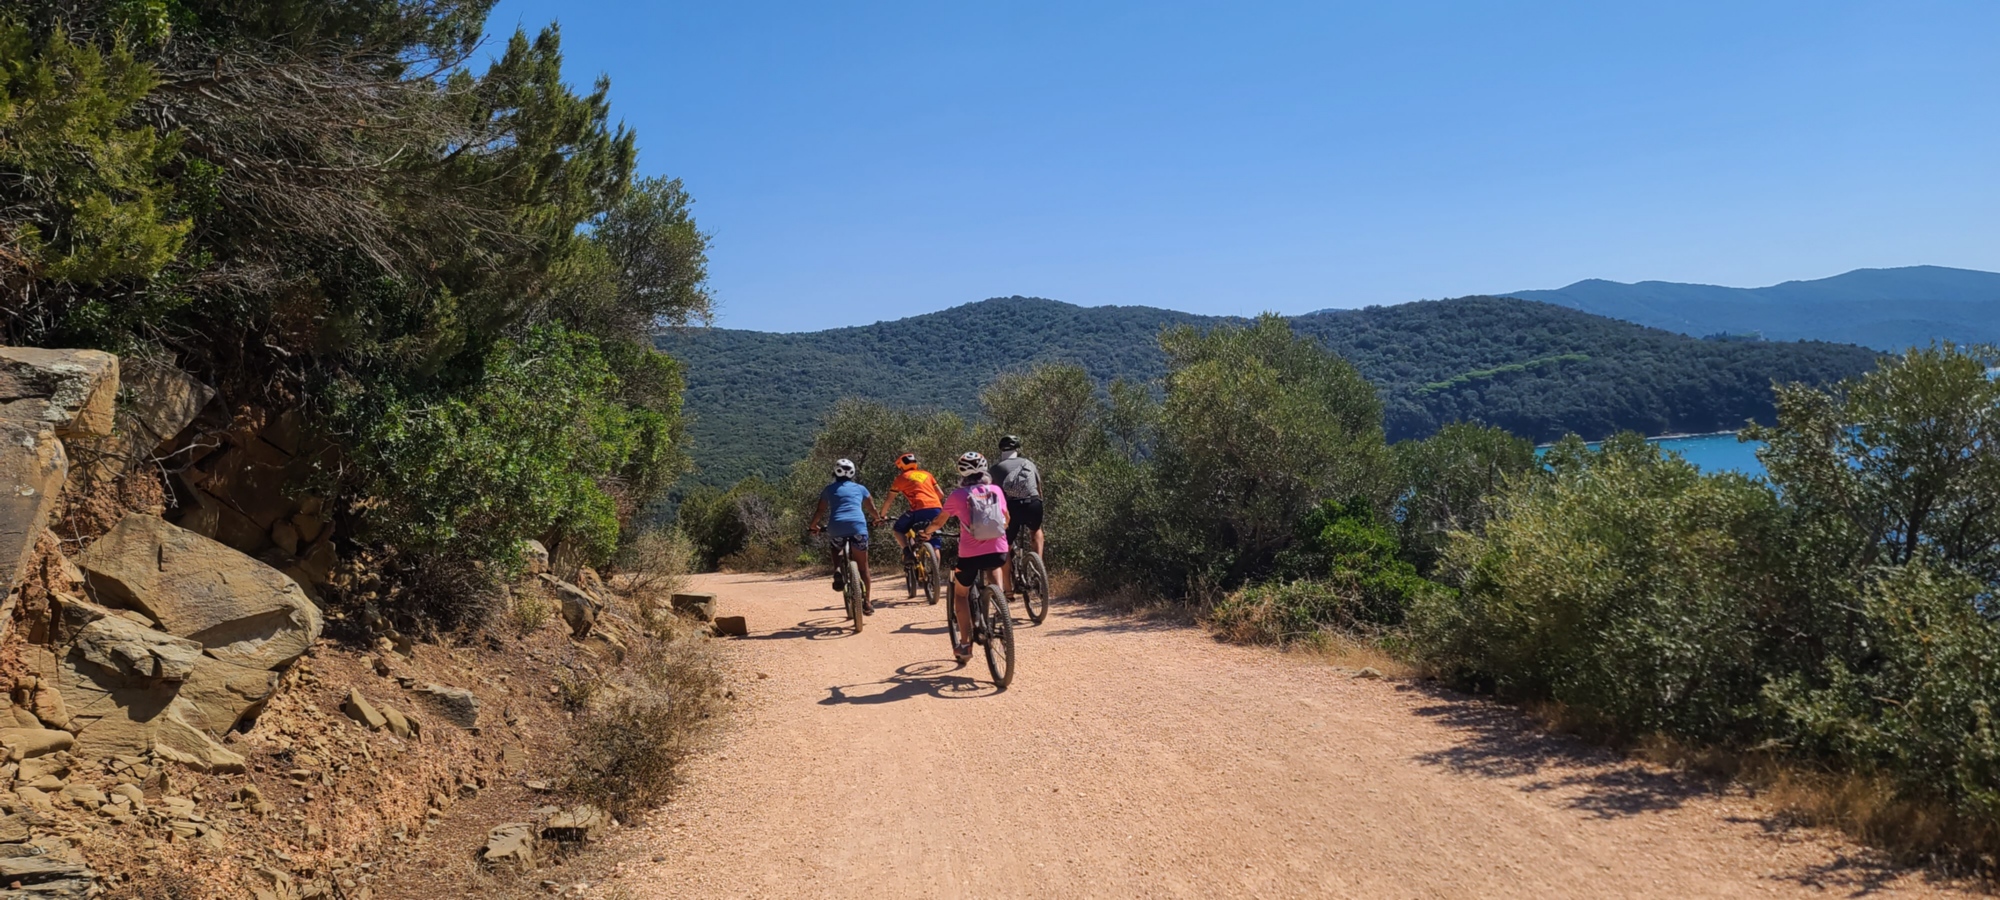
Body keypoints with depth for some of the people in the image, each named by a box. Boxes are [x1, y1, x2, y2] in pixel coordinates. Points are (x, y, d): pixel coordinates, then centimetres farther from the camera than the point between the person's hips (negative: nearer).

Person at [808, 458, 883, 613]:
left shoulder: (830, 489, 19)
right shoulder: (860, 488, 21)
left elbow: (820, 511, 18)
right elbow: (872, 510, 30)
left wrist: (813, 526, 35)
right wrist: (877, 519, 50)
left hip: (836, 527, 0)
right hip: (858, 526, 0)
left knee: (834, 550, 30)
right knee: (863, 565, 12)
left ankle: (837, 570, 0)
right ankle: (867, 602, 11)